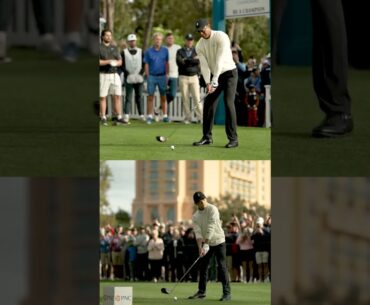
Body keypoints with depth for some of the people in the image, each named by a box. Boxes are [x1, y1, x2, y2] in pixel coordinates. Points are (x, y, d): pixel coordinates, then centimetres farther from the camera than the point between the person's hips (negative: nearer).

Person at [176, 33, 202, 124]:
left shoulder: (196, 51, 11)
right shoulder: (180, 51, 9)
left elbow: (198, 61, -8)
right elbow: (179, 62, -9)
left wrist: (186, 60, -9)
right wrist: (192, 60, -8)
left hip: (194, 76, 0)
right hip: (183, 77, 0)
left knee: (197, 98, -8)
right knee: (185, 99, -1)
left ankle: (200, 117, -10)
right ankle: (188, 117, 4)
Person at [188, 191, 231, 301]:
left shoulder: (212, 209, -14)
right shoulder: (195, 216, 3)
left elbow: (211, 228, -21)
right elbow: (198, 232, -7)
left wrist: (205, 244, -25)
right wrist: (200, 247, -21)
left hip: (218, 241, -6)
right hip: (206, 243, 6)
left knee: (222, 266, -10)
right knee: (202, 267, 7)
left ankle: (227, 292, -11)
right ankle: (201, 291, 17)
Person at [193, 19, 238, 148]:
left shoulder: (221, 37, -19)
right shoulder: (200, 45, 0)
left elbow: (220, 60, -25)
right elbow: (204, 65, -6)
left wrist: (214, 81, -30)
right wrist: (208, 83, -21)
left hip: (229, 73, -6)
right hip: (215, 76, 6)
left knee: (228, 103, -17)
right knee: (208, 104, 2)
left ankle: (233, 139, -16)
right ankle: (207, 137, 11)